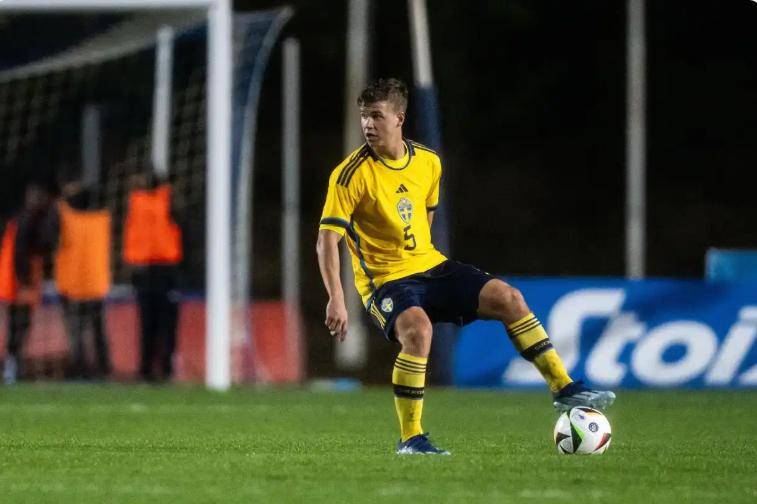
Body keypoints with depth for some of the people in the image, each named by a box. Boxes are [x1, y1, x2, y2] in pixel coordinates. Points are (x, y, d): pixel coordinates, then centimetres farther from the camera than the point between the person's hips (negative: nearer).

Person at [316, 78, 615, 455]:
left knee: (508, 298, -7)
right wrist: (336, 299, -29)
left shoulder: (428, 163, 2)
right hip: (384, 280, -6)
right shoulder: (352, 174, -16)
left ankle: (564, 389, 2)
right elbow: (327, 240, -19)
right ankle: (409, 439, -22)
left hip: (430, 266, 6)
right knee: (418, 330, -34)